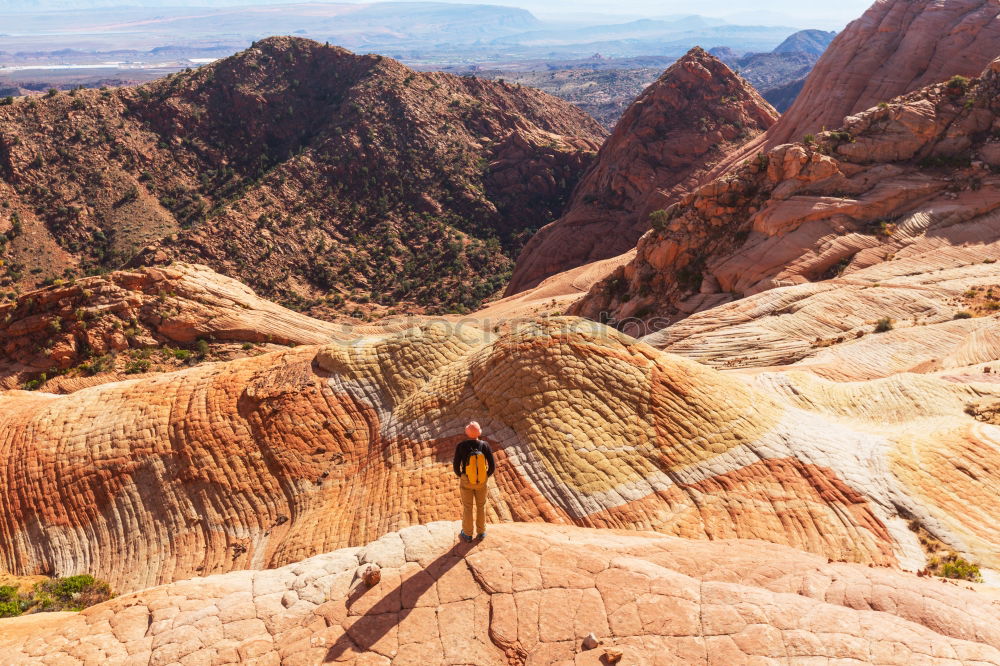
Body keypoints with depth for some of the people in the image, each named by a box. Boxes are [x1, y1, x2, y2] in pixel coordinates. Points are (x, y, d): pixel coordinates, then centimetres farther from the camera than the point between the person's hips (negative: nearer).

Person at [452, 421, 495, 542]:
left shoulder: (461, 446, -22)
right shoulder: (485, 445, -19)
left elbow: (456, 466, -15)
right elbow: (492, 466, -16)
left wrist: (460, 476, 7)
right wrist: (486, 476, 6)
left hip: (467, 481, -1)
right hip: (481, 481, 1)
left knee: (467, 507, 19)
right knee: (481, 505, 23)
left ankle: (467, 534, 34)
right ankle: (481, 532, 37)